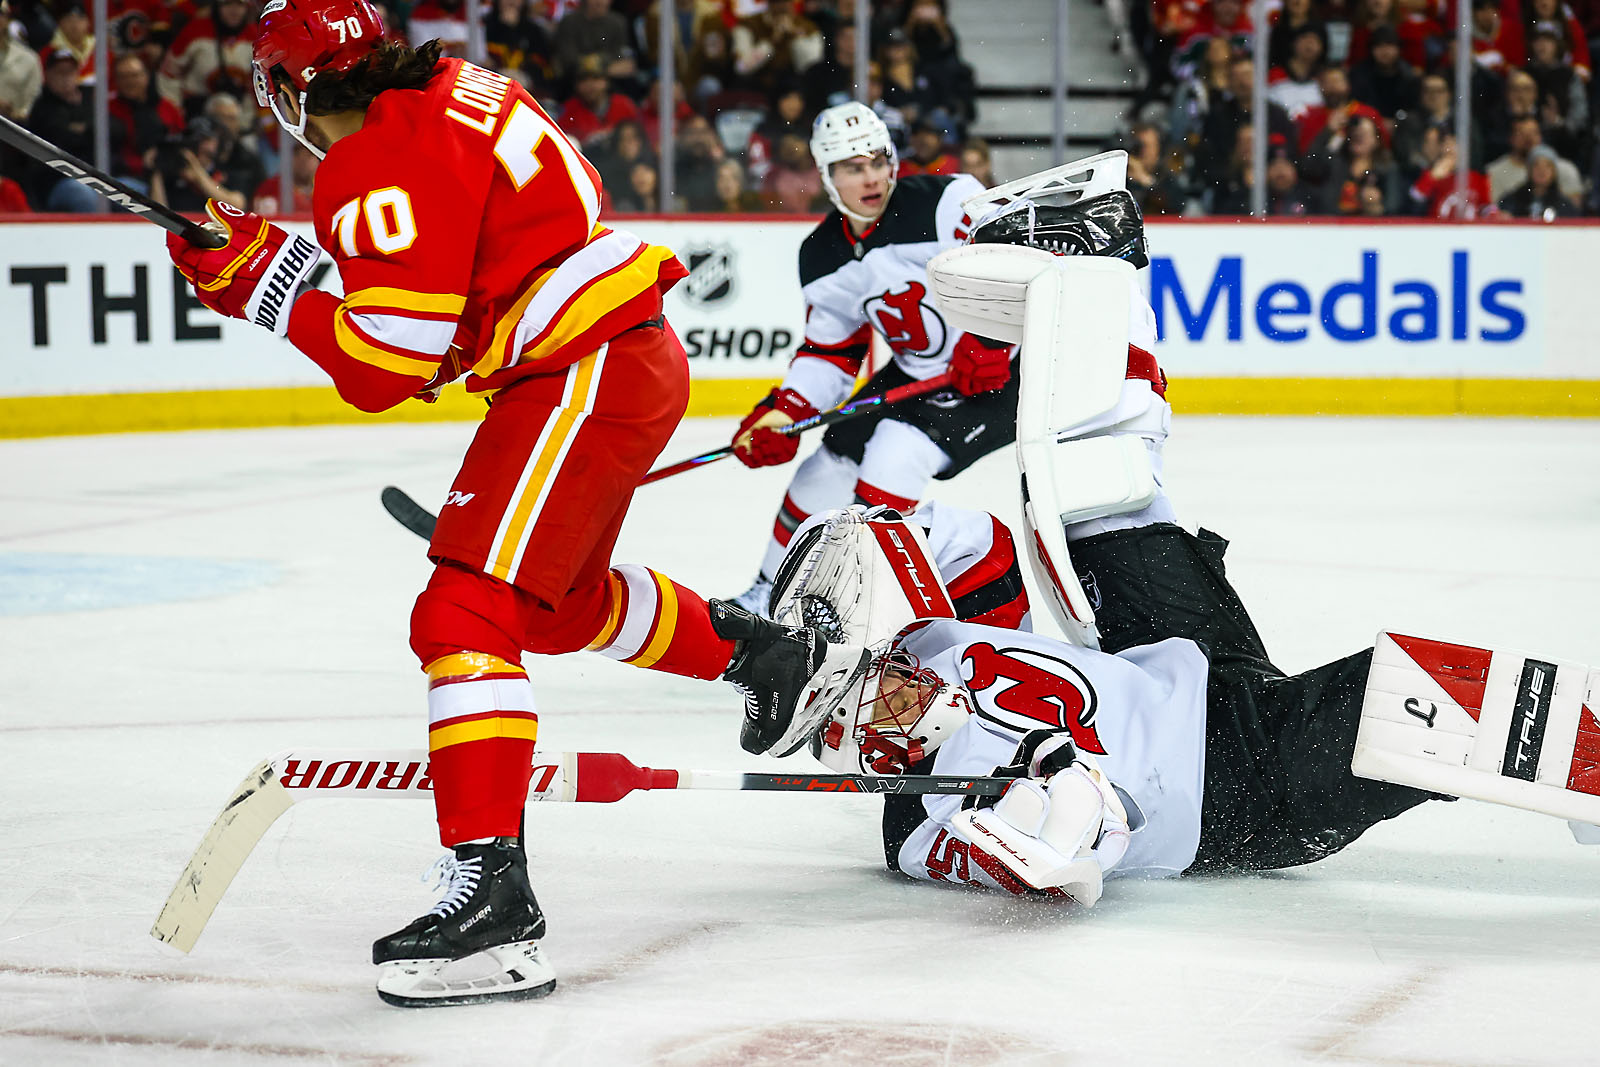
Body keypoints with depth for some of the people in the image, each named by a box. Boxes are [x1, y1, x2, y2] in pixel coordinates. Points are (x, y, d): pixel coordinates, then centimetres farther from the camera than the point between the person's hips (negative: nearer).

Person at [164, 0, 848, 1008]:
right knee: (563, 599, 30)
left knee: (464, 614, -17)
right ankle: (772, 653, 48)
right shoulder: (455, 93, 12)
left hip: (586, 377, -10)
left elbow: (387, 365, -20)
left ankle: (493, 900, -26)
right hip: (637, 355, 10)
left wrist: (263, 280, -11)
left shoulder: (387, 161, -17)